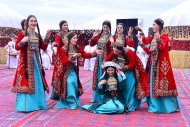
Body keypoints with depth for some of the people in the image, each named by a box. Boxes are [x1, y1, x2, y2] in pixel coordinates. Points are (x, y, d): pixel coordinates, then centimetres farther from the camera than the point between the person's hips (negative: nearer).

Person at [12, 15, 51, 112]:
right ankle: (25, 106, -5)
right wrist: (23, 41, -26)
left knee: (37, 82, 9)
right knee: (26, 82, -9)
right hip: (25, 61, -6)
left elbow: (44, 48, 10)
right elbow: (16, 47, -9)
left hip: (35, 61, 6)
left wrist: (47, 38, 0)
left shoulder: (37, 35, 11)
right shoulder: (22, 34, -5)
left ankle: (36, 103, 20)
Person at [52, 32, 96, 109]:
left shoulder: (77, 48, -1)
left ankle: (73, 101, 15)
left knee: (74, 83, -3)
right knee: (69, 83, -15)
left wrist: (95, 53, -16)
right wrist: (73, 56, -31)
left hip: (74, 70, 4)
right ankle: (71, 102, -3)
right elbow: (64, 62, -20)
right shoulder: (63, 50, -14)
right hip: (66, 71, -4)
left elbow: (85, 55, -2)